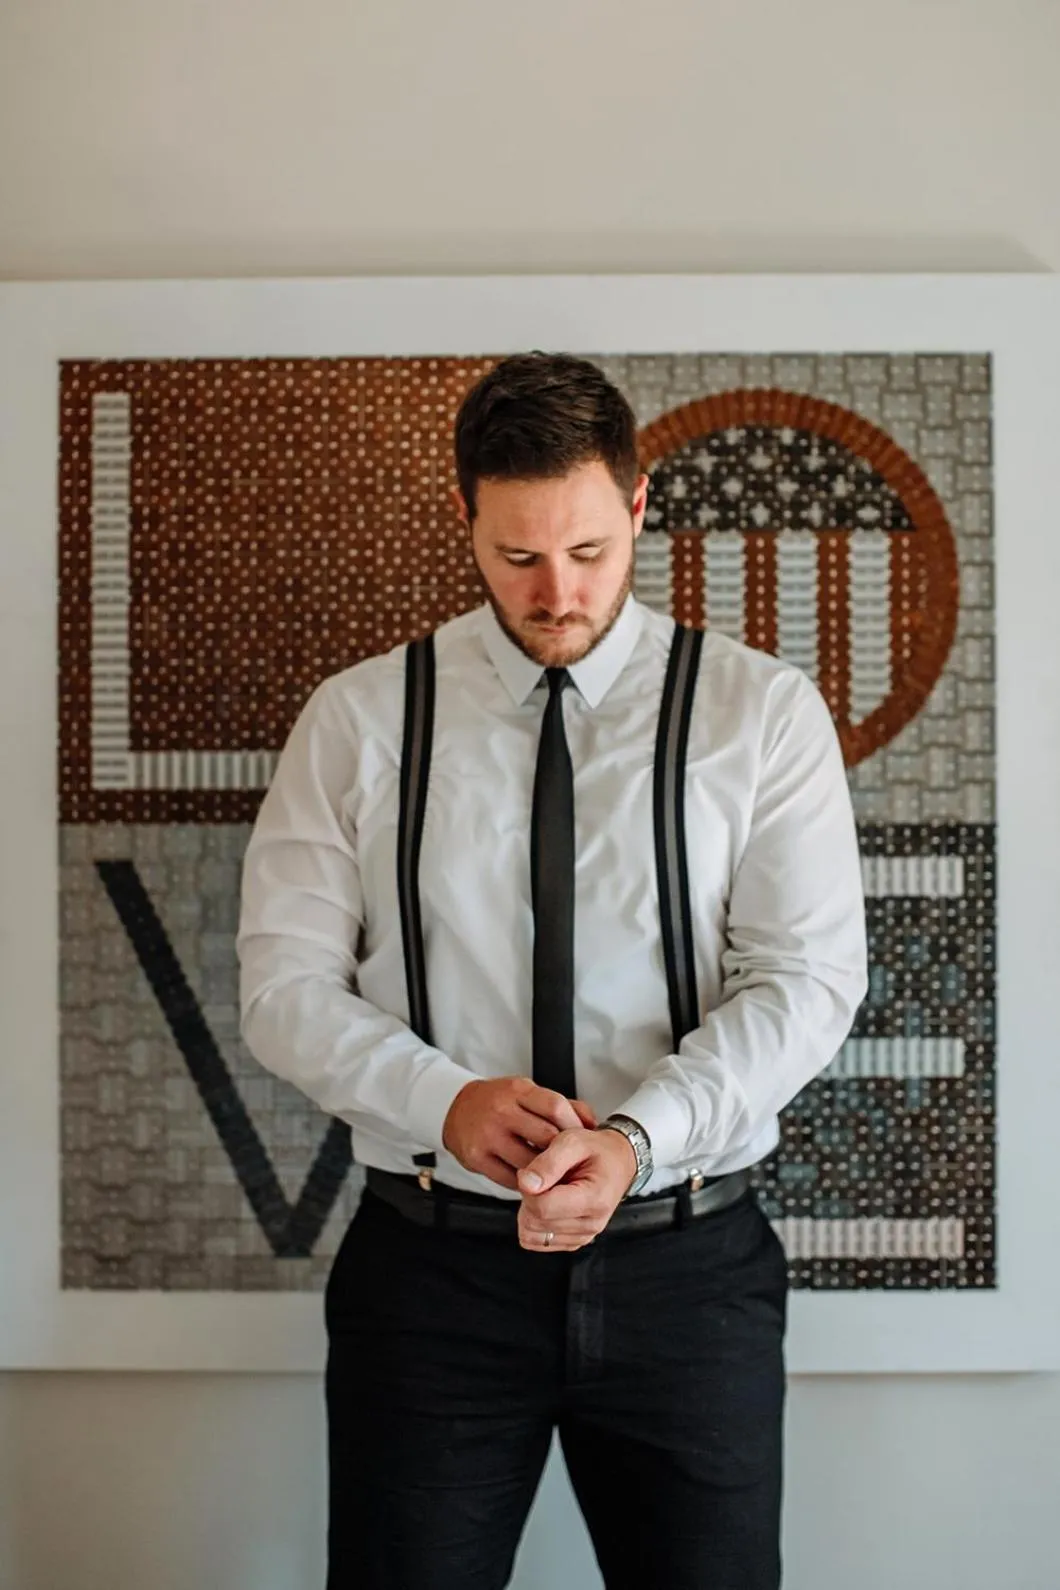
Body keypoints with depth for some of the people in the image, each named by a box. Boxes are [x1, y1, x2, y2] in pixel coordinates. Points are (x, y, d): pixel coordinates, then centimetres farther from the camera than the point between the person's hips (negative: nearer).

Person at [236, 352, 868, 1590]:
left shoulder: (763, 713, -1)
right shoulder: (356, 720, 1)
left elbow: (805, 979, -7)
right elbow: (283, 984, -2)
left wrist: (637, 1138, -23)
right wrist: (448, 1100, -20)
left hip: (688, 1266, 0)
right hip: (431, 1264, 0)